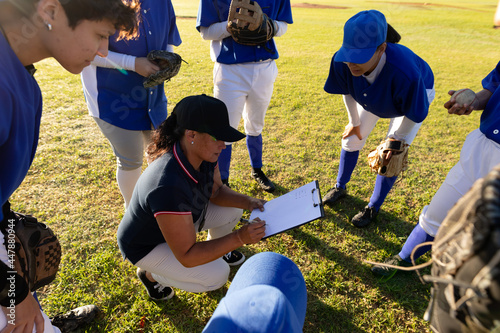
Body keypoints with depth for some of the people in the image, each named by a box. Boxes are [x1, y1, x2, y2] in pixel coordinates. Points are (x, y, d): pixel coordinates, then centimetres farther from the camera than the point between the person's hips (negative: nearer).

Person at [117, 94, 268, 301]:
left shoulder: (203, 152, -20)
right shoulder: (169, 187, -43)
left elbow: (216, 191, -2)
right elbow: (187, 256, -34)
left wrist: (248, 202, -18)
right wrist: (239, 238, -38)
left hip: (179, 217, 7)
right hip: (147, 245, -7)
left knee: (232, 210, -1)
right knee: (217, 275, -13)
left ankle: (216, 250, 29)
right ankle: (150, 273, 10)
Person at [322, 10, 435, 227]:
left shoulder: (405, 72, -48)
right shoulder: (342, 62, -36)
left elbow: (414, 115, -27)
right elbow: (347, 91, -12)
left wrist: (396, 140, -14)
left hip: (416, 93, -3)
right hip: (373, 94, 4)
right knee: (352, 137, 10)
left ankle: (373, 208, 19)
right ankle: (340, 187, 34)